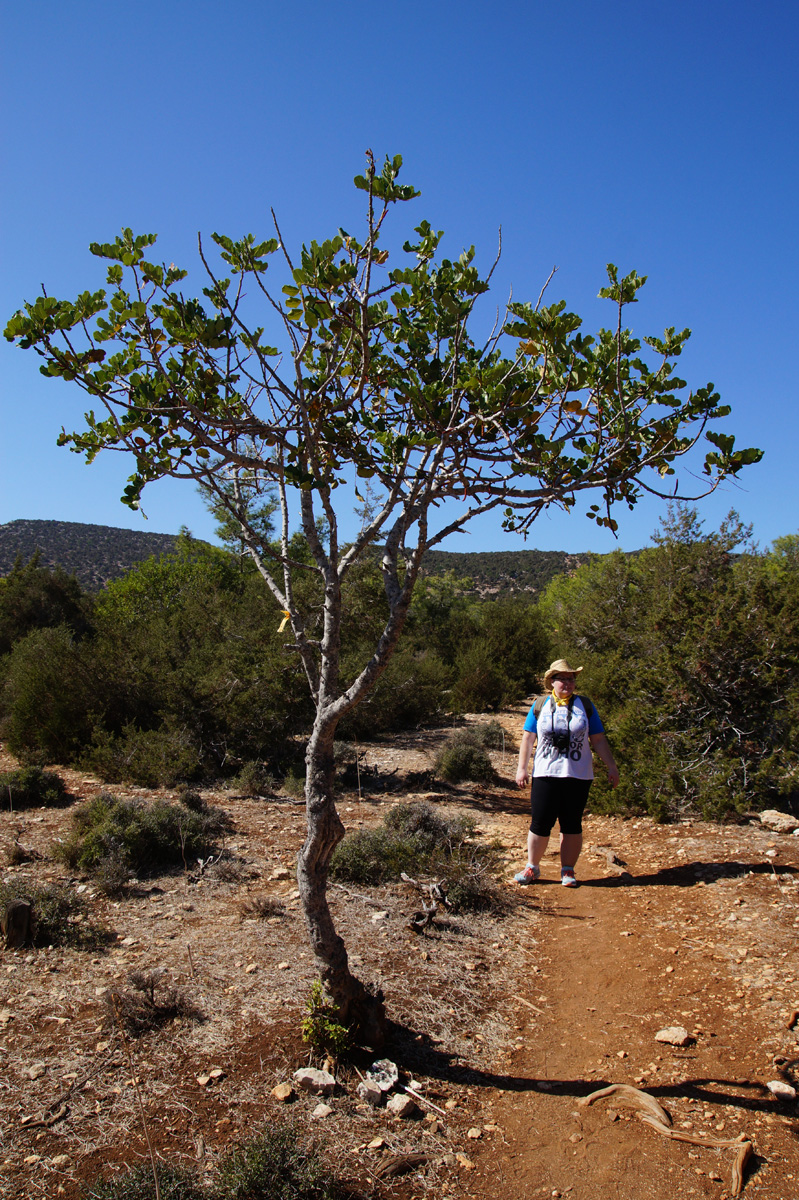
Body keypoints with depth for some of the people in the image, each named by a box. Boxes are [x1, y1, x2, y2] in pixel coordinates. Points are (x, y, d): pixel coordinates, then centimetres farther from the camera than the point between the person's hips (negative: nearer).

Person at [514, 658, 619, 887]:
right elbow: (528, 738, 7)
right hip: (545, 774, 0)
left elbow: (599, 741, 9)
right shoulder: (540, 706, 6)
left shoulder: (585, 706, 8)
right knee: (539, 824, 1)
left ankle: (568, 870, 19)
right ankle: (532, 867, 17)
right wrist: (522, 768, 1)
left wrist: (611, 767, 3)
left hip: (578, 776, 1)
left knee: (572, 825, 6)